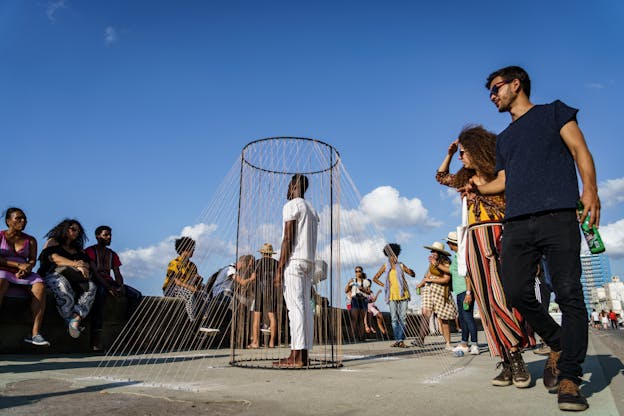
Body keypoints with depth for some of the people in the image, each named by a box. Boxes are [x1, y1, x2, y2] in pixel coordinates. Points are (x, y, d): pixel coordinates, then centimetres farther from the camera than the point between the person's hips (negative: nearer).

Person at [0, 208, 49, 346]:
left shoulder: (30, 240, 16)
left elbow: (33, 259, 6)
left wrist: (27, 268, -17)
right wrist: (18, 264, -16)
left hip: (23, 274, 3)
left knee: (40, 286, -29)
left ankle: (35, 333, -35)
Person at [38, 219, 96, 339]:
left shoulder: (78, 249, 28)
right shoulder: (53, 241, 16)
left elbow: (88, 263, 13)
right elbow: (54, 258, -4)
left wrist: (83, 266, -13)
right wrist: (76, 264, -16)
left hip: (73, 279, 4)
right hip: (53, 274, -4)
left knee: (91, 286, -28)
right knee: (63, 285, -40)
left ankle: (76, 318, -45)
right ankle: (70, 321, -39)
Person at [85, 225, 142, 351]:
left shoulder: (112, 254, 20)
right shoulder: (90, 251, 1)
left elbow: (117, 274, 11)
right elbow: (94, 272, -12)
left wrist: (121, 286, -12)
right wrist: (108, 287, -24)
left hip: (109, 282, 7)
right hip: (96, 283, -7)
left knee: (137, 295, -11)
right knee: (101, 291, -41)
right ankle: (96, 334, -46)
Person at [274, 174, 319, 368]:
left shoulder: (291, 206, -4)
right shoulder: (312, 210, 21)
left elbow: (288, 239, -12)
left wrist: (279, 268, -12)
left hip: (294, 260, -8)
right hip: (309, 262, 8)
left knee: (295, 306, -11)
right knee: (305, 306, 5)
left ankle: (297, 356, -13)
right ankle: (303, 354, 6)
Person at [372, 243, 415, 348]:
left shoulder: (401, 265, 8)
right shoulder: (385, 267, 8)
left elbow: (413, 274, 3)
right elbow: (375, 278, 13)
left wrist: (410, 271, -19)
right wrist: (383, 285, 2)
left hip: (403, 294, 0)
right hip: (392, 295, 0)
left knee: (403, 318, -4)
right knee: (394, 318, 1)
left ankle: (401, 340, -3)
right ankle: (397, 340, 5)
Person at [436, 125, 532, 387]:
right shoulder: (467, 180, 19)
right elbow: (441, 176, 35)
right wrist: (448, 153, 25)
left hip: (499, 237, -5)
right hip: (475, 241, 5)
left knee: (500, 297, -17)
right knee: (487, 302, -2)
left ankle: (516, 358, -10)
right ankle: (508, 363, 0)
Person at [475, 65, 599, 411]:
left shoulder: (553, 112, 15)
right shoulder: (503, 138, 29)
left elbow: (579, 149, 3)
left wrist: (589, 188, -11)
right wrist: (478, 188, 21)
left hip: (557, 216, -4)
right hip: (517, 223, 5)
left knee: (568, 293, -10)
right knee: (516, 292, -6)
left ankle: (569, 378, -6)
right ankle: (558, 345, 18)